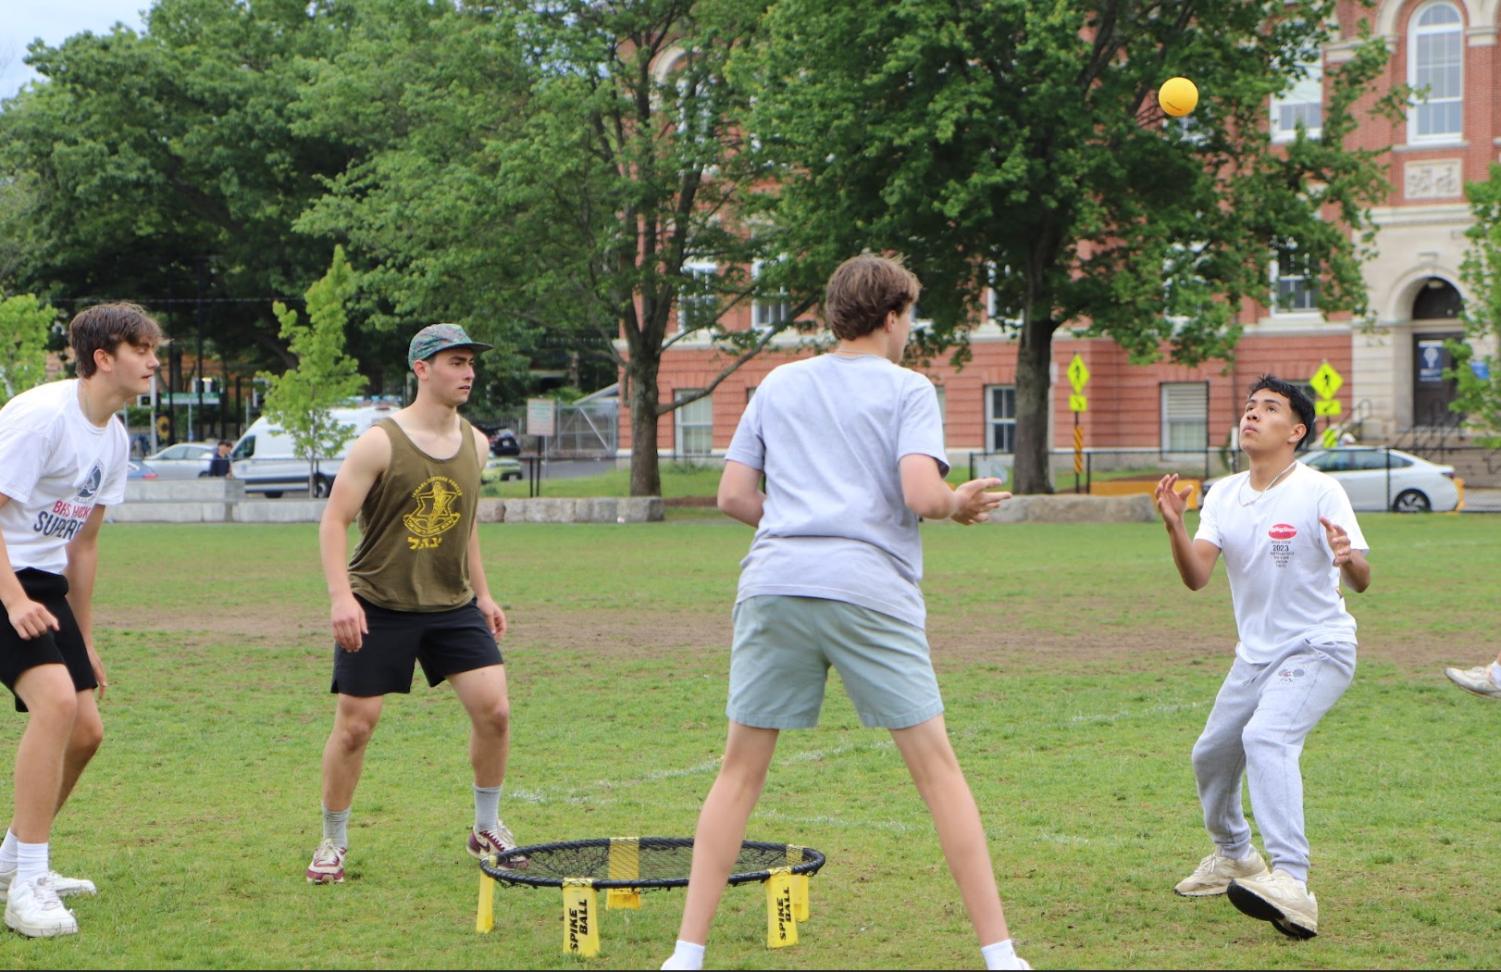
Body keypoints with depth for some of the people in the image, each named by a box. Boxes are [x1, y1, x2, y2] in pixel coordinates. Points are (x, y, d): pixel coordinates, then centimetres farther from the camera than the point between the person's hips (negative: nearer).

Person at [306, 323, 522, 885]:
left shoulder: (475, 444, 6)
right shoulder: (380, 444, -12)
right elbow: (334, 521, -12)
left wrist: (481, 594, 18)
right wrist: (341, 597, -23)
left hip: (453, 605, 5)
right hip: (378, 606, -5)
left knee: (494, 711, -5)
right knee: (354, 725, -1)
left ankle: (487, 830, 14)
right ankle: (333, 844, 16)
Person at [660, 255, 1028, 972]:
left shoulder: (779, 385, 18)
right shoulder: (907, 390, 6)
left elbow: (734, 495, 15)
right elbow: (921, 495, -8)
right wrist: (959, 505, 13)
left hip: (774, 586, 3)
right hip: (870, 590, -3)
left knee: (741, 768, 10)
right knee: (935, 765, 4)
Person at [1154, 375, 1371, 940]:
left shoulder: (1319, 493, -15)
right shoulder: (1223, 496, 2)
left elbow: (1361, 583, -22)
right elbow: (1196, 578, -9)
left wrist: (1348, 560, -45)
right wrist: (1175, 528, -27)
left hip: (1319, 649, -7)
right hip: (1256, 654, 7)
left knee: (1266, 736, -30)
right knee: (1211, 754, 16)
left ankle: (1292, 884, -40)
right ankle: (1232, 855, 46)